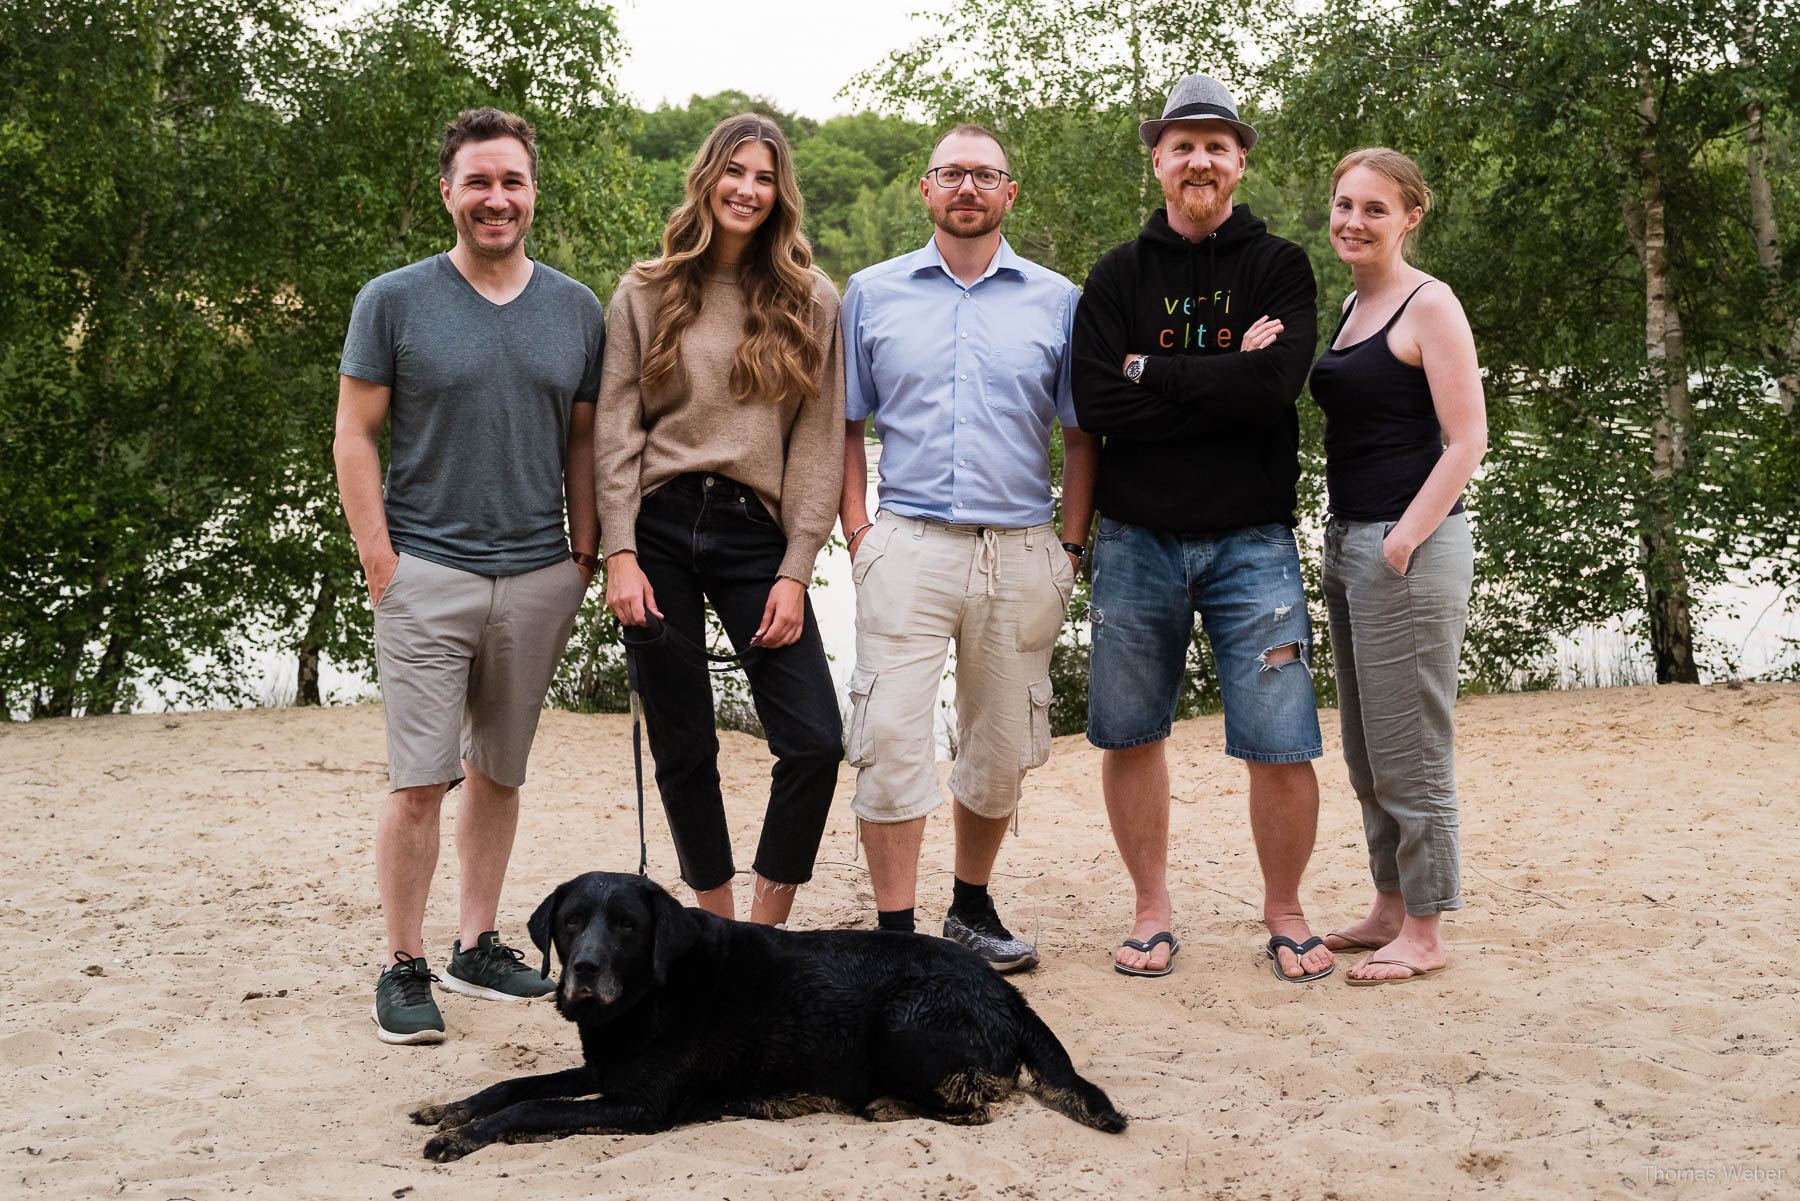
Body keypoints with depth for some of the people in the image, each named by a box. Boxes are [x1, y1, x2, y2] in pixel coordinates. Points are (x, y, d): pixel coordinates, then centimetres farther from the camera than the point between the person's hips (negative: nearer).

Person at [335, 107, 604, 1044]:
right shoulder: (394, 301, -1)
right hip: (428, 572, -3)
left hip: (539, 578, 3)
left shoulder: (576, 311, 8)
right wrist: (380, 562, -7)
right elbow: (355, 438, 0)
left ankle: (476, 946, 23)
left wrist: (585, 553, 6)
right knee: (420, 780, -5)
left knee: (499, 773, 12)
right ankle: (404, 967, 7)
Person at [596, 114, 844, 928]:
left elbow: (818, 443, 4)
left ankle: (764, 932, 5)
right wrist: (620, 553, -7)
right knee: (683, 749, 4)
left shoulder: (813, 302, 8)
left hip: (756, 533, 0)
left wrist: (795, 571, -4)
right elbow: (615, 431, 4)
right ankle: (717, 928, 18)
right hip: (661, 529, 0)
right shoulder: (646, 294, 8)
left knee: (815, 741, -10)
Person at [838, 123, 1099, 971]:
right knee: (890, 738, -9)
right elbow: (845, 424, 10)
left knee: (1001, 749, 10)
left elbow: (1081, 436, 10)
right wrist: (857, 532, -1)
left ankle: (972, 906, 28)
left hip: (1020, 551, 1)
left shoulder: (1056, 301, 8)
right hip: (909, 546, -1)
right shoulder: (872, 294, 9)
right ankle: (895, 932, -2)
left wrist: (1071, 548, 1)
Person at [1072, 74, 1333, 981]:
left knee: (1282, 750, -4)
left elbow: (1273, 384, -14)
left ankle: (1284, 914, 17)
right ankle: (1153, 911, 24)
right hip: (1137, 540, 2)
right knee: (1129, 736, 8)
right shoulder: (1119, 276, 8)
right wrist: (1221, 382, -11)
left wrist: (1153, 373, -9)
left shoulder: (1278, 268, 4)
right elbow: (1096, 403, -8)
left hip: (1251, 541, -2)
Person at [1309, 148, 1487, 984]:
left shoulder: (1430, 306, -9)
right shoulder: (1349, 306, 15)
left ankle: (1424, 935, 7)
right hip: (1346, 542, 9)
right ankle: (1389, 907, 26)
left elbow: (1467, 440, -15)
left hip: (1408, 549, -9)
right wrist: (1347, 542, 14)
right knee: (1365, 752, 15)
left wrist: (1404, 538, -18)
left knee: (1410, 753, -2)